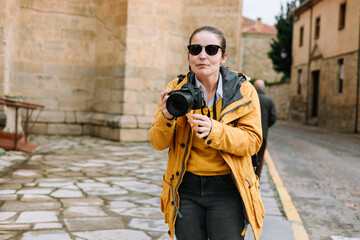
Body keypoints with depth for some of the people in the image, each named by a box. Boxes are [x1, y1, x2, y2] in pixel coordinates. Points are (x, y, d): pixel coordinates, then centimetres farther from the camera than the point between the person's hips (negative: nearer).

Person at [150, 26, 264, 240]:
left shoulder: (243, 91, -2)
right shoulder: (176, 89, 0)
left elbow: (252, 140, -10)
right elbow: (158, 143, -1)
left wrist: (213, 130, -27)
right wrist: (166, 117, -23)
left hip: (227, 191, -1)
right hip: (186, 187, 2)